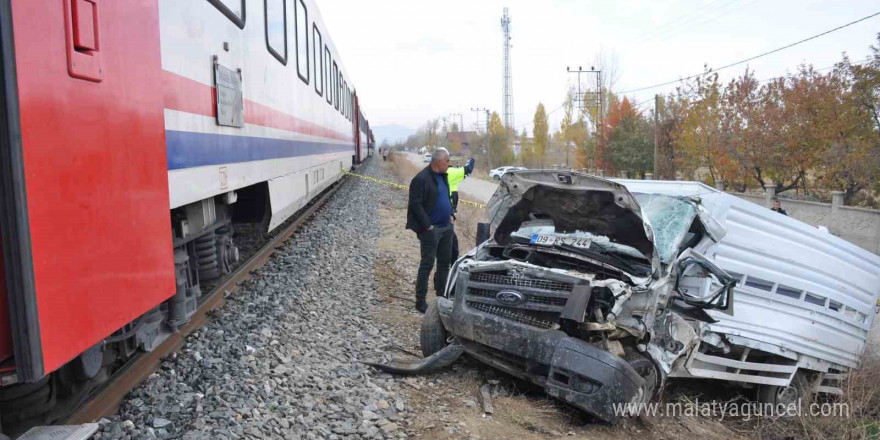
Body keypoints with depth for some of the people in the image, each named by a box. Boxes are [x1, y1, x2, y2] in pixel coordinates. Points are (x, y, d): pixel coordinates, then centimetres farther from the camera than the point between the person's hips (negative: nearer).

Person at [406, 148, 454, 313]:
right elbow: (415, 205, -18)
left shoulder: (443, 176, 11)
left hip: (446, 227, 8)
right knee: (427, 264, -2)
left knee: (444, 263, 13)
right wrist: (427, 225, -18)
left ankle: (442, 296, 25)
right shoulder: (421, 179, -16)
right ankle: (420, 301, 8)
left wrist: (450, 215, 10)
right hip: (431, 229, -8)